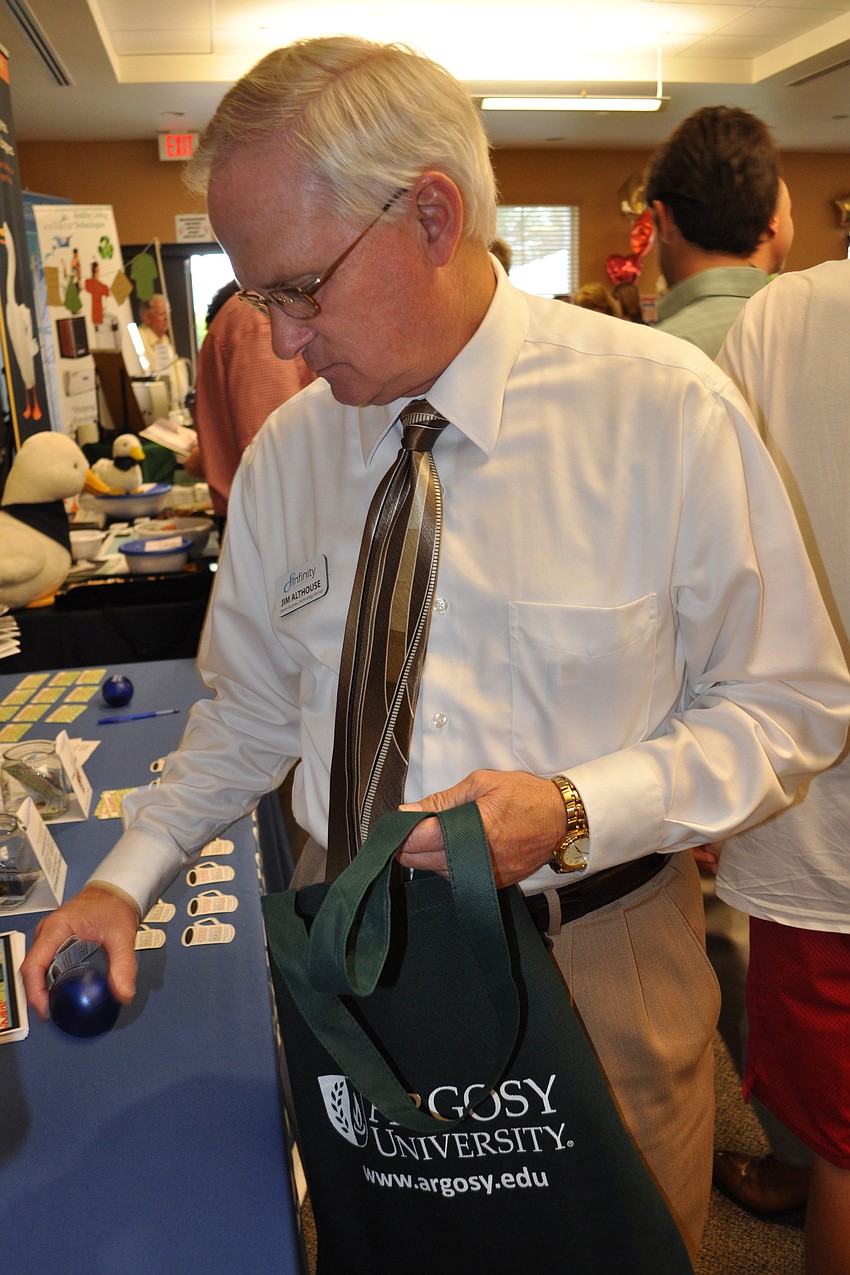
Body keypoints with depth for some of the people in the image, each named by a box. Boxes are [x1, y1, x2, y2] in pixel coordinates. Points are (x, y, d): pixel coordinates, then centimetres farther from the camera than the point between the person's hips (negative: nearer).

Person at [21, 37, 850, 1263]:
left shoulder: (666, 409, -16)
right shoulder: (284, 455, -3)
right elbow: (251, 710, 8)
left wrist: (575, 811, -23)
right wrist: (127, 879, -2)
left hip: (600, 967, -2)